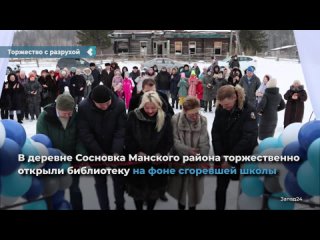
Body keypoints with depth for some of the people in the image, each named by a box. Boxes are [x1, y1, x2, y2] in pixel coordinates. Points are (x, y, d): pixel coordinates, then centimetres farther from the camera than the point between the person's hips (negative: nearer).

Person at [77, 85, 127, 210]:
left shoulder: (120, 104, -19)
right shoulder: (83, 107, -20)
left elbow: (121, 130, -15)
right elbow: (85, 133, -18)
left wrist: (116, 152, -25)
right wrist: (100, 153, -20)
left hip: (115, 150, 1)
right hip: (95, 152, -1)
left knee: (119, 179, 13)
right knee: (100, 181, 10)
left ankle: (120, 206, 34)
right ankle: (104, 207, 27)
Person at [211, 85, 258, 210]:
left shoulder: (248, 110, -15)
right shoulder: (220, 110, -4)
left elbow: (249, 137, -21)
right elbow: (215, 133, -4)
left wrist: (230, 158, -22)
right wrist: (220, 156, -14)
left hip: (244, 158, -3)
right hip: (224, 157, 3)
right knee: (220, 189, 8)